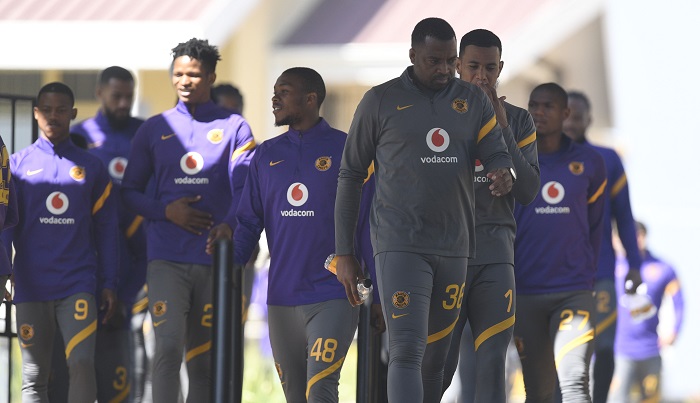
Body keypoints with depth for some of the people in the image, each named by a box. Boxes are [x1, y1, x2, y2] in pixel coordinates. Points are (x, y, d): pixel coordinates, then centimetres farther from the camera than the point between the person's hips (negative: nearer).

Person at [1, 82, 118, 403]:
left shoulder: (91, 167, 9)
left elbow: (106, 229, 11)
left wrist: (109, 284, 5)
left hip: (79, 285, -1)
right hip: (31, 286, 1)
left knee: (82, 365, -16)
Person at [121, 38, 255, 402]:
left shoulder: (233, 128, 5)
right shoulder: (154, 130, 10)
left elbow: (245, 186, -7)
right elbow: (129, 191, 13)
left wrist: (229, 224, -26)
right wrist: (167, 211, -6)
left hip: (215, 258, 0)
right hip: (166, 258, 0)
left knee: (204, 358, 7)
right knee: (168, 348, -15)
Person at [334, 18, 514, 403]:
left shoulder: (474, 101, 9)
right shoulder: (380, 102, -1)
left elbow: (497, 155, 2)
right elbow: (350, 177, 3)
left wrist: (503, 174, -25)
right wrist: (344, 254, 0)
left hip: (453, 247, 4)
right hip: (400, 245, -4)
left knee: (435, 357, 9)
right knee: (407, 352, -16)